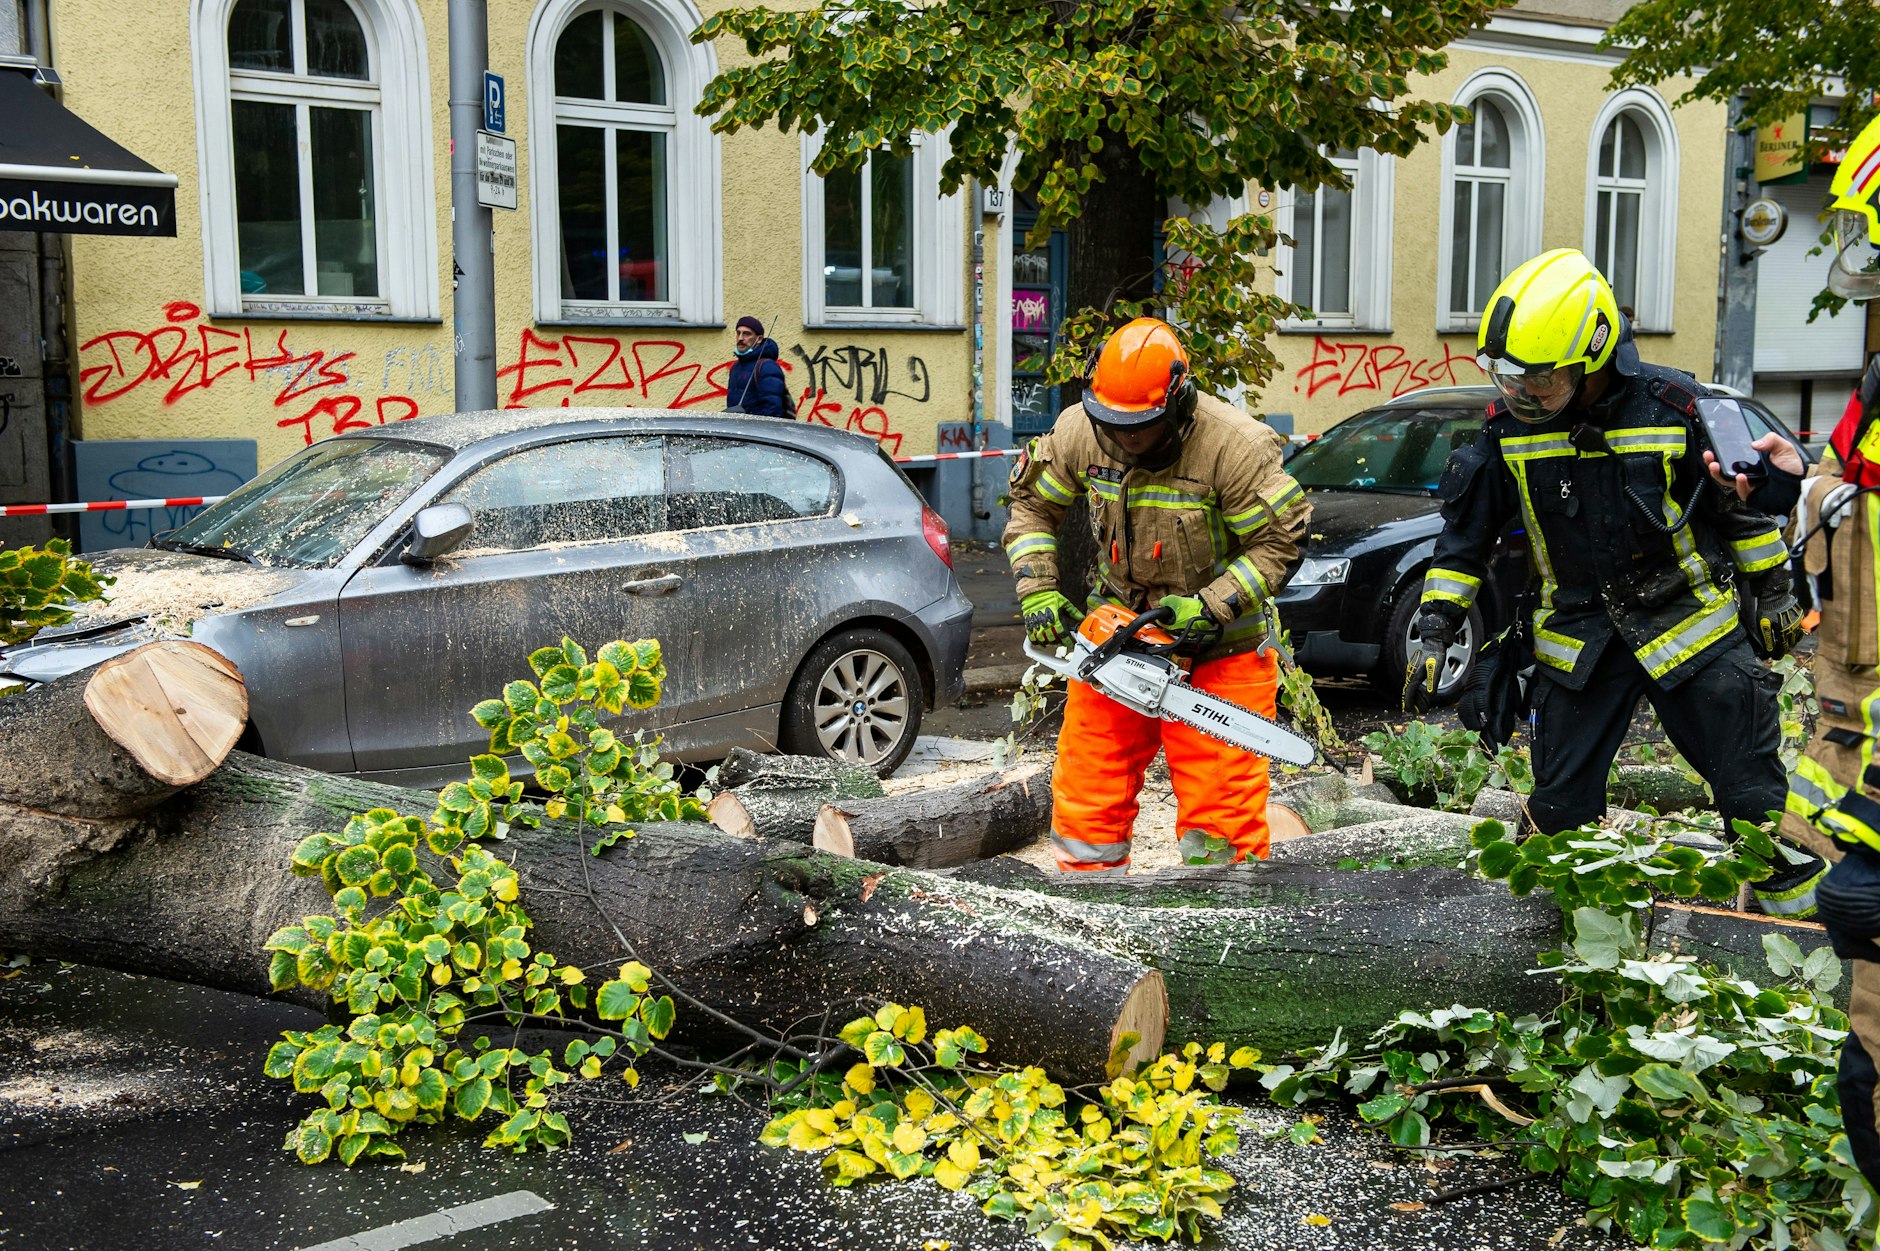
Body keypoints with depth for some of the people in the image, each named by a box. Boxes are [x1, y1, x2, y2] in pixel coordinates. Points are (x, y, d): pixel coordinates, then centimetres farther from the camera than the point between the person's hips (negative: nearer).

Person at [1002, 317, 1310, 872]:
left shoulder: (1234, 445, -22)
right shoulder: (1080, 431, -9)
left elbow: (1281, 543, -15)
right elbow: (1031, 504, 6)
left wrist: (1207, 608, -21)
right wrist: (1037, 591, -6)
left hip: (1219, 650, -4)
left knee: (1220, 814, -3)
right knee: (1086, 800, 9)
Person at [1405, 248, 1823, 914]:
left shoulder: (1673, 408, -15)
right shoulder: (1509, 428, -9)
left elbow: (1739, 506, -1)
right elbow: (1466, 533, 0)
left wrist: (1775, 595, 7)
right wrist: (1433, 634, -5)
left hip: (1690, 622, -2)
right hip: (1577, 634, 2)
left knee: (1753, 790, 4)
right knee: (1560, 806, 6)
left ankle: (1795, 895, 24)